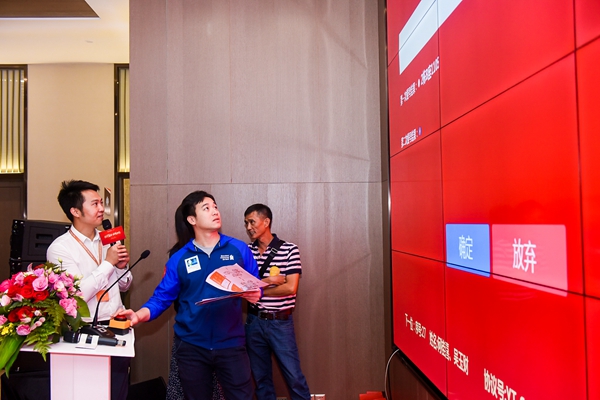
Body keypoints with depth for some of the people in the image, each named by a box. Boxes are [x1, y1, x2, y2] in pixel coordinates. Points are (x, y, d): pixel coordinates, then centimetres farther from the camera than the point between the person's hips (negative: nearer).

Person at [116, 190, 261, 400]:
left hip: (230, 343, 0)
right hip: (191, 345, 1)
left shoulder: (239, 249, -2)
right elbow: (162, 296, -1)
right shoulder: (179, 258, -1)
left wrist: (255, 294, -18)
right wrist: (139, 315, -18)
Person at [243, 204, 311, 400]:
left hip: (280, 322, -3)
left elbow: (290, 288, -15)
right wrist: (269, 280, -14)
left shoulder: (289, 250, -8)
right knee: (260, 376, 15)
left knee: (294, 376, 2)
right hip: (254, 321, 4)